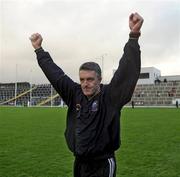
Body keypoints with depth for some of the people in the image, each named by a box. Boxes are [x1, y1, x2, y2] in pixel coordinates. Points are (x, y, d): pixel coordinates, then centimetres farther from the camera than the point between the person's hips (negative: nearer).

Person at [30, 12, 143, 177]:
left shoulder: (110, 96, -14)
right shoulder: (75, 94, -2)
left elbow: (127, 70, -25)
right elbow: (55, 74, 5)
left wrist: (134, 36, -35)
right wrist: (39, 49, 11)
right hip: (79, 163, 5)